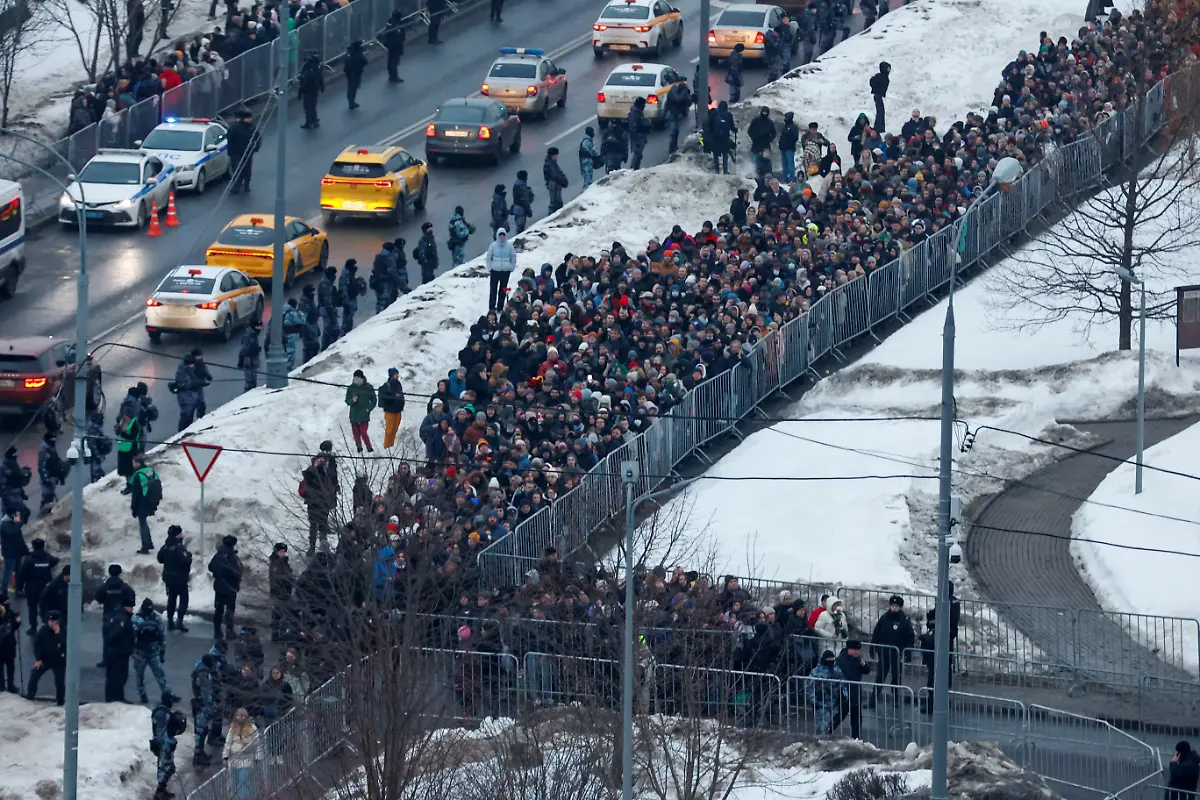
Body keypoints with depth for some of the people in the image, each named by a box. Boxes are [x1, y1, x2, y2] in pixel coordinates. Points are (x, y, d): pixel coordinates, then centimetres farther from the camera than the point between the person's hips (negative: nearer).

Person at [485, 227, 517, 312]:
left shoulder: (509, 246, 1)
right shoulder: (493, 246, -1)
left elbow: (513, 257, 10)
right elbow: (488, 258, 3)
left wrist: (512, 268, 4)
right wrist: (490, 268, -3)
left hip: (506, 271, 1)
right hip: (495, 270, -1)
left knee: (503, 290, 6)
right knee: (493, 289, -1)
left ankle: (500, 307, 14)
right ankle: (491, 307, 4)